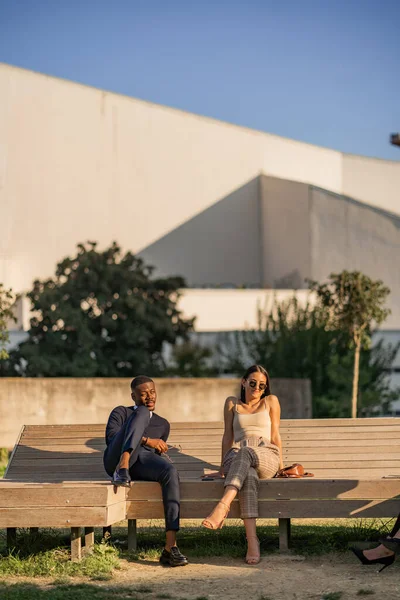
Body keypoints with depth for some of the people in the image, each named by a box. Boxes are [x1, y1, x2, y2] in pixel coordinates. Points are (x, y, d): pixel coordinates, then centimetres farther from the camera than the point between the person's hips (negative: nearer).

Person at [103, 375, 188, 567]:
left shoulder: (162, 424, 34)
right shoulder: (121, 412, 22)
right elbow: (111, 437, 2)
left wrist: (159, 447, 7)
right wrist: (147, 441, -8)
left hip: (144, 462, 3)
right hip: (116, 459, -3)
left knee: (171, 473, -33)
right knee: (142, 412, -20)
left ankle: (170, 548, -43)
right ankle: (123, 467, -43)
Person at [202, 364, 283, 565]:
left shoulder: (270, 402, 21)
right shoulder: (232, 403, 23)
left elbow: (275, 436, 17)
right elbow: (228, 436, 19)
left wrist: (281, 466, 8)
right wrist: (222, 468, 12)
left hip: (266, 456, 0)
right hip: (237, 457, 0)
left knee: (245, 452, -39)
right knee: (248, 476, -39)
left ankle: (223, 506, -61)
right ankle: (252, 540, -55)